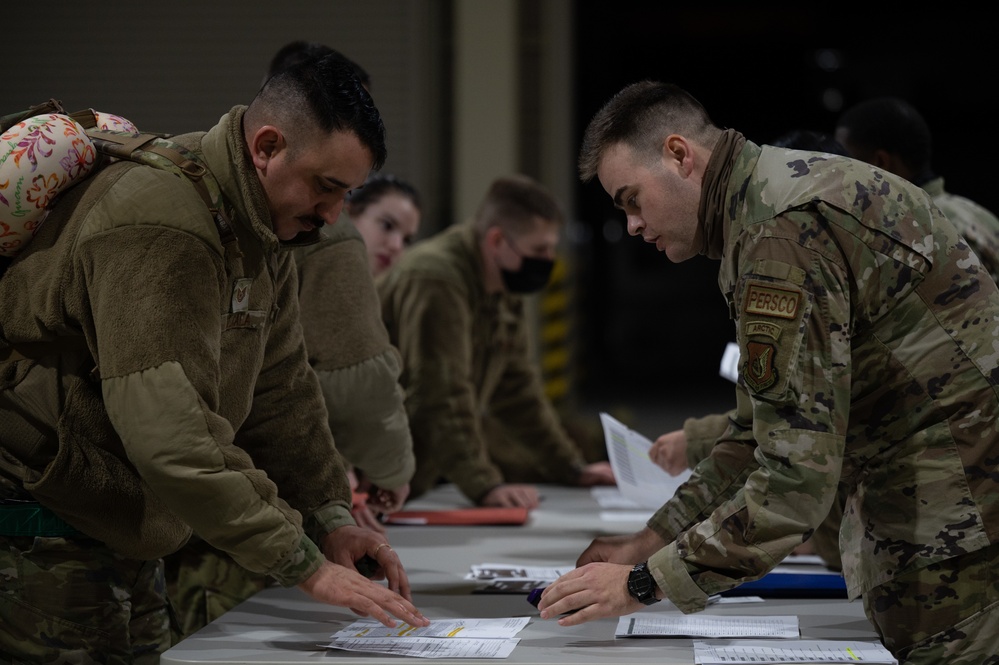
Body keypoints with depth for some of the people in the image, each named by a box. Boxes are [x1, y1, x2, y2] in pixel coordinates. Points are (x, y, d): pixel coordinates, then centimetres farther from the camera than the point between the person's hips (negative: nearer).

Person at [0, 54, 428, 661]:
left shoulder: (260, 236, 8)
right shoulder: (159, 225, -26)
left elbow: (280, 392, 14)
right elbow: (171, 433, -33)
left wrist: (329, 515, 0)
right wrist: (306, 566, -31)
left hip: (123, 540, 10)